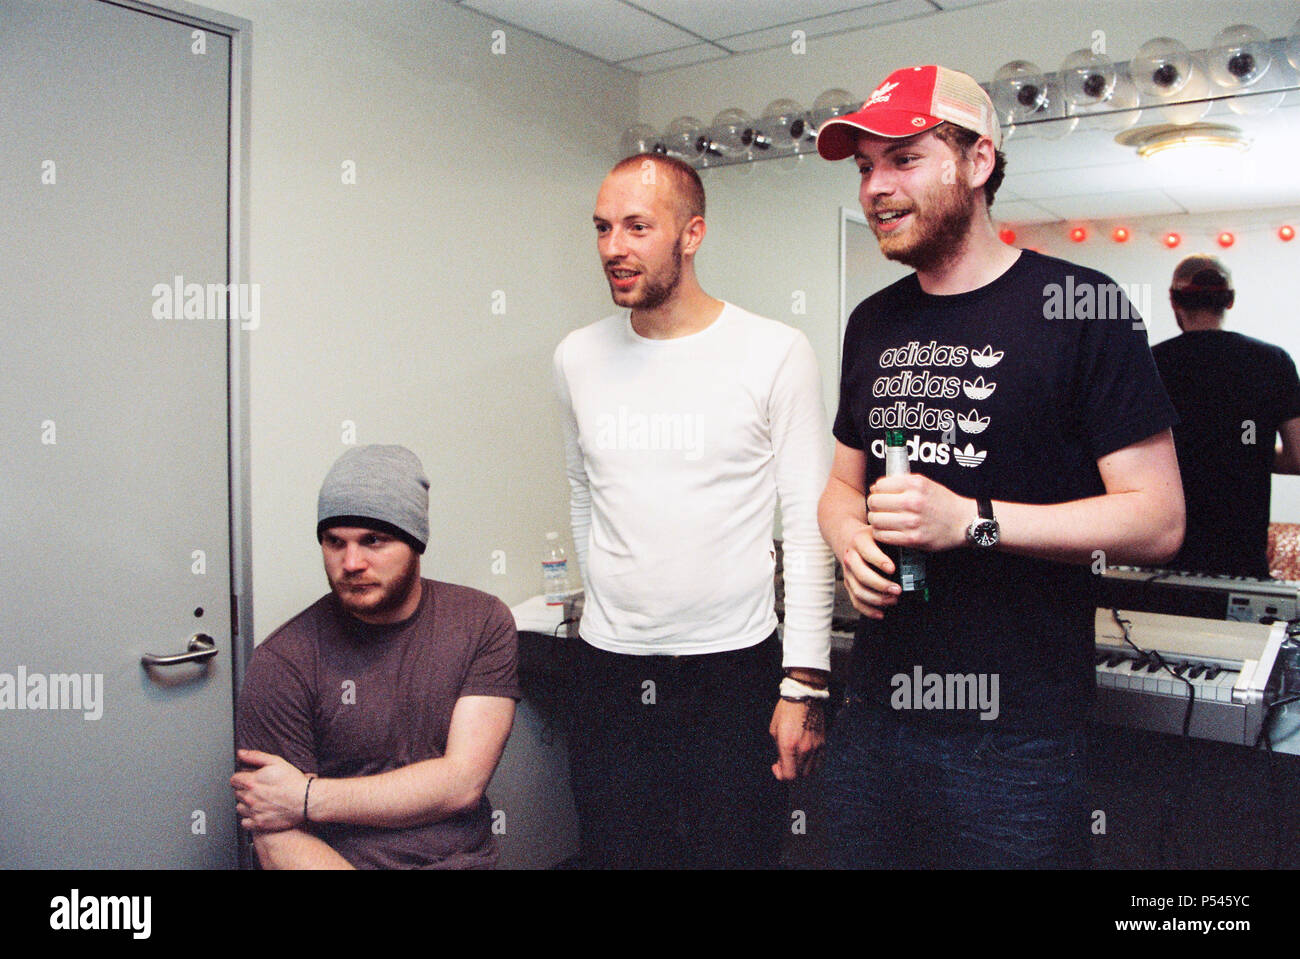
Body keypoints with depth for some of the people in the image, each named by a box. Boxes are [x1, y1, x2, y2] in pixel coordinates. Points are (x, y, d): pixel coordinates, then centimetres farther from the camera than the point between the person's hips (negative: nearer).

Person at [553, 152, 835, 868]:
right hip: (609, 674, 4)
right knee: (614, 853, 13)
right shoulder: (577, 357, 4)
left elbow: (808, 530, -7)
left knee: (736, 852, 7)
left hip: (735, 670, -3)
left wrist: (804, 683, -10)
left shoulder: (775, 353, -7)